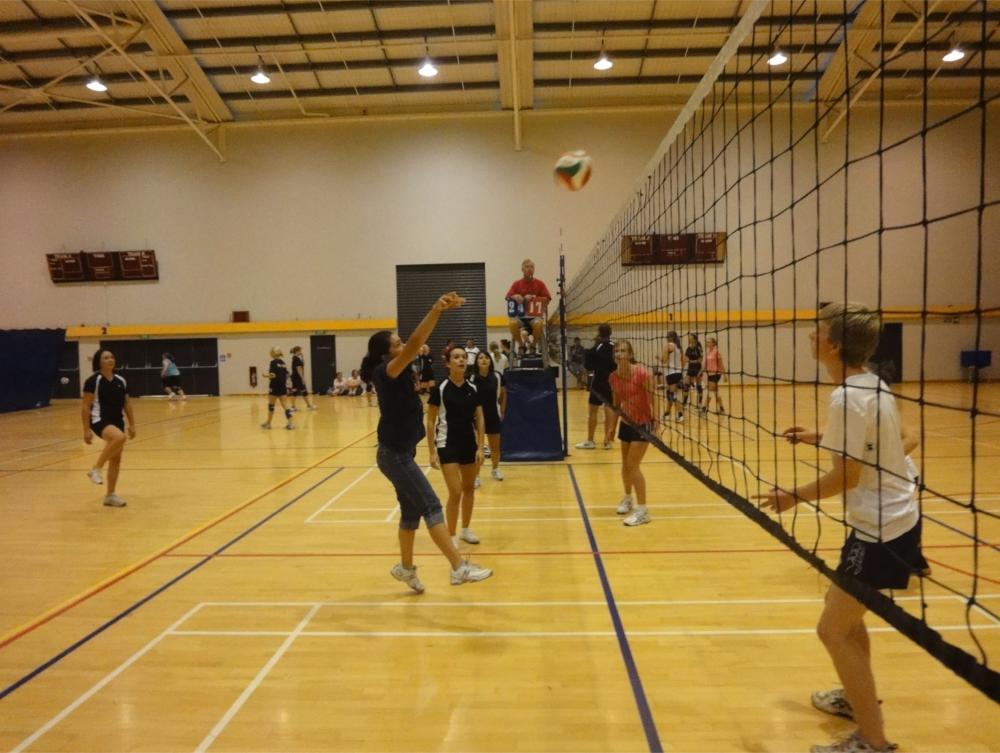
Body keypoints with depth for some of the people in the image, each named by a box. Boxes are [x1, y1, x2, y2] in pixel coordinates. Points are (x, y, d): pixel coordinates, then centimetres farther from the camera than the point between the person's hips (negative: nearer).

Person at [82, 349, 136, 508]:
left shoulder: (120, 380, 8)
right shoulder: (93, 380, -10)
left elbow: (127, 404, 14)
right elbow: (85, 407, -10)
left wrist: (132, 424, 9)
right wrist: (86, 429, -15)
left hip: (117, 422, 7)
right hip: (100, 421, -7)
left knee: (116, 460, 8)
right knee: (119, 437, -37)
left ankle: (110, 495, 21)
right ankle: (96, 469, -17)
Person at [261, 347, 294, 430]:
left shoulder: (273, 362, -11)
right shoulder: (283, 363, 10)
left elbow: (273, 375, -19)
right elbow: (286, 375, 11)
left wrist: (266, 375, -1)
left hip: (275, 387, -6)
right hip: (283, 387, 6)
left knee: (271, 405, 9)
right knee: (284, 405, 4)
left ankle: (268, 423, 21)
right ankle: (290, 423, -7)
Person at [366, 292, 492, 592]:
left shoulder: (397, 375, 7)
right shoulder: (386, 371, -16)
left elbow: (414, 344, 7)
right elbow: (414, 344, -30)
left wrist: (441, 310, -2)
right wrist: (436, 309, -39)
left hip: (399, 453, 9)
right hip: (395, 456, -9)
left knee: (411, 511, 16)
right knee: (431, 507, -11)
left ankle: (405, 567, 30)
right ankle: (459, 567, -11)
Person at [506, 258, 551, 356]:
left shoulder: (539, 284, 6)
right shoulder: (516, 284, 7)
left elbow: (547, 299, 0)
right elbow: (508, 297, -2)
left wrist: (533, 298, -15)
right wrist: (514, 297, -24)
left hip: (535, 315, -1)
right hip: (520, 316, 1)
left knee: (538, 323, -36)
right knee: (513, 323, -34)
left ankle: (533, 345, -9)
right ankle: (521, 345, -8)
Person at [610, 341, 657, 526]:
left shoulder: (642, 374, -21)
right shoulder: (613, 377, -2)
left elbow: (652, 398, -19)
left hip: (642, 423, -6)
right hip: (626, 422, 6)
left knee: (633, 466, -10)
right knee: (625, 464, 17)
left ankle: (642, 511, 0)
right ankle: (627, 498, 42)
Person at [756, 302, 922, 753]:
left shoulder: (847, 397, -23)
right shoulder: (873, 386, 5)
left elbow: (846, 477, -21)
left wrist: (795, 497, -9)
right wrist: (817, 437, 21)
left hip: (882, 532, -10)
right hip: (893, 521, 10)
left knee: (833, 630, -1)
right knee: (843, 610, 24)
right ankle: (858, 697, 43)